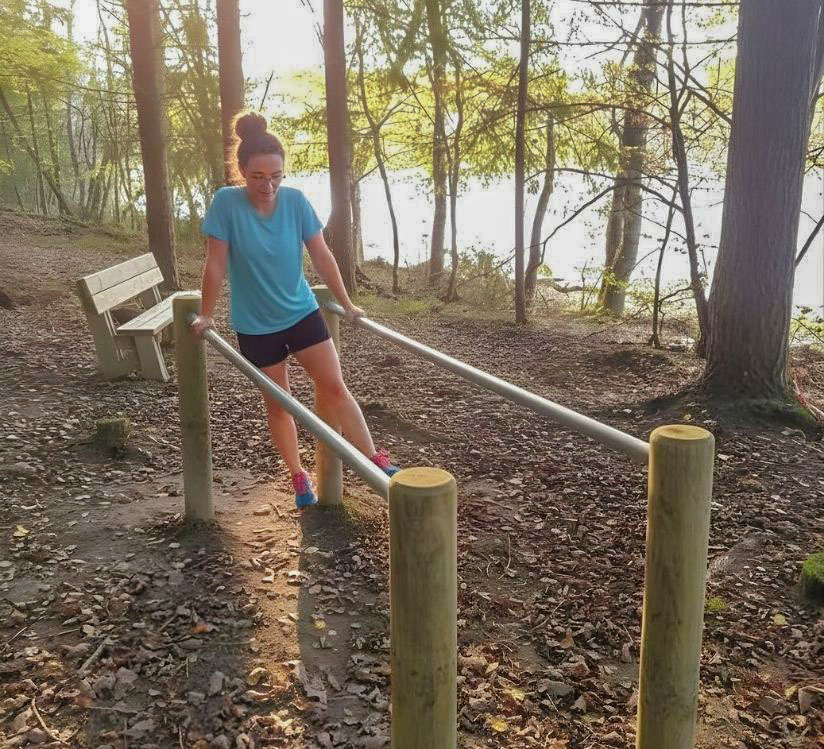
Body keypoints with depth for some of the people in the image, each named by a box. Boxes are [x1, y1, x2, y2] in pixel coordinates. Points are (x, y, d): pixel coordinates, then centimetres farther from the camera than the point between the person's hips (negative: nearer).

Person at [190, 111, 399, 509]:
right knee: (277, 404, 10)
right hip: (255, 325, -1)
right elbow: (215, 264, -11)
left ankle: (375, 461, 4)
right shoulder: (226, 203, -17)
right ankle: (299, 476, 26)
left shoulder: (296, 200, -10)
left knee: (335, 387, -1)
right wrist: (206, 315, -4)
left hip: (302, 313, 2)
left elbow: (322, 255, -3)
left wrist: (346, 304, 3)